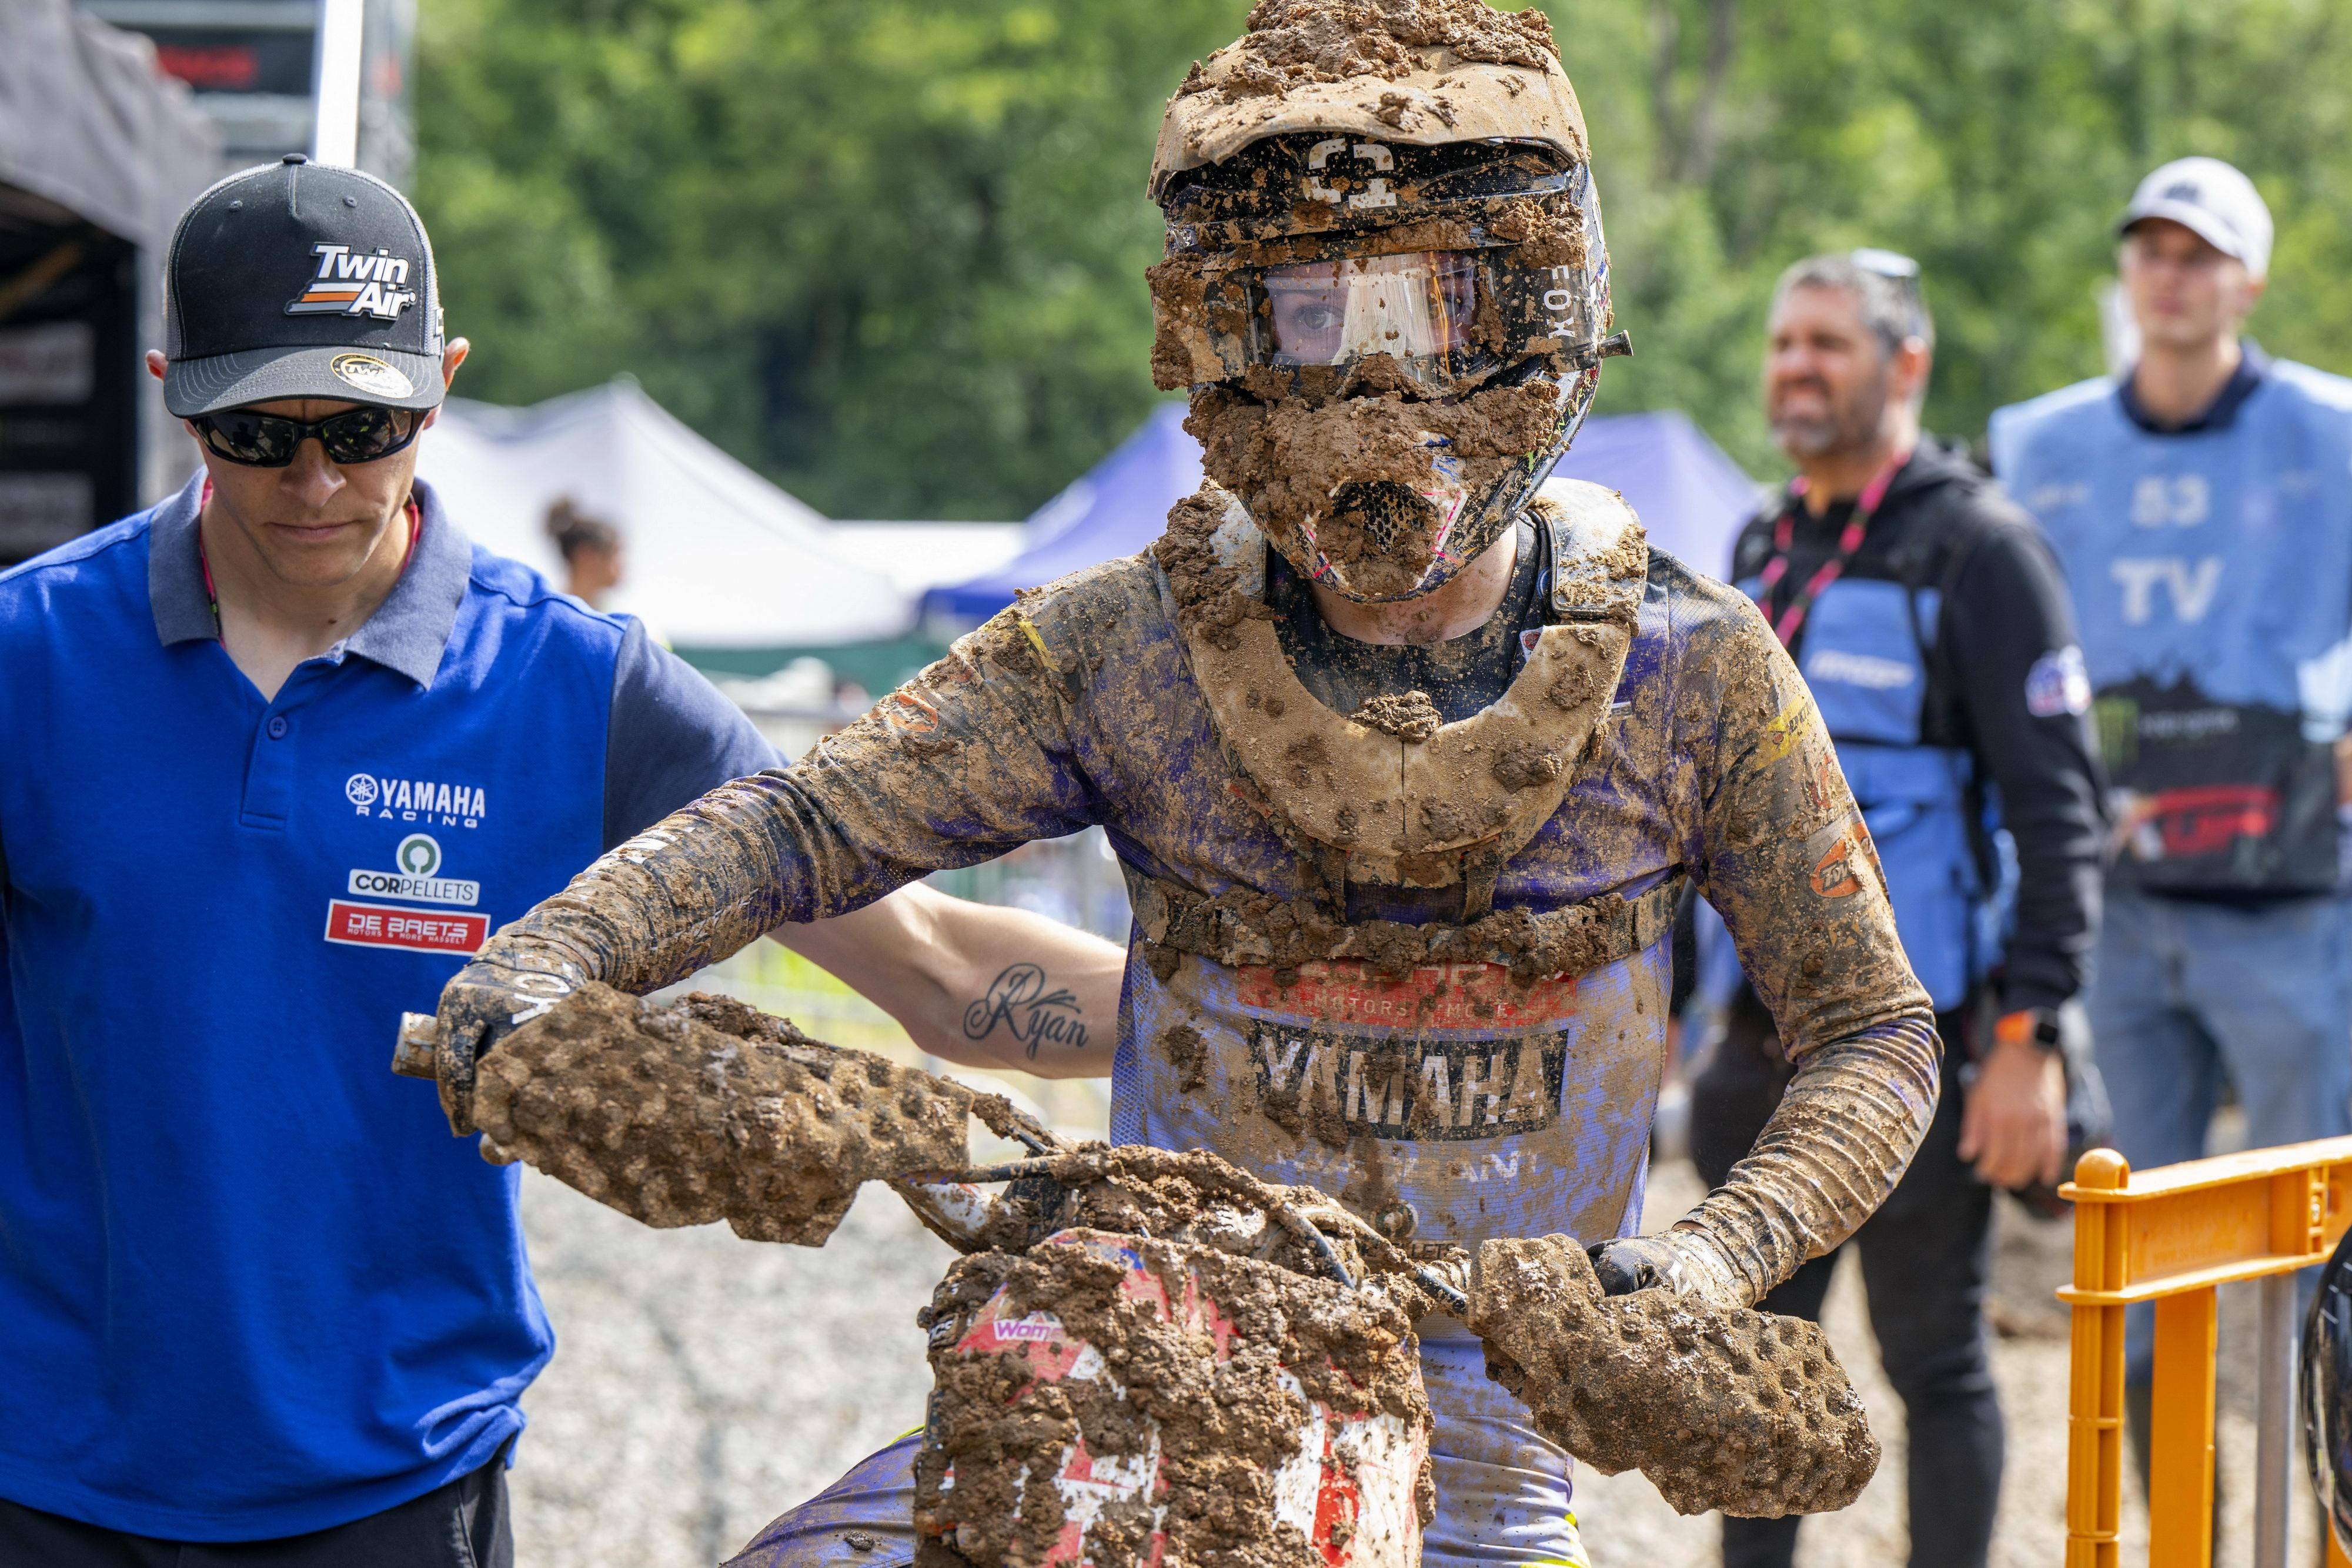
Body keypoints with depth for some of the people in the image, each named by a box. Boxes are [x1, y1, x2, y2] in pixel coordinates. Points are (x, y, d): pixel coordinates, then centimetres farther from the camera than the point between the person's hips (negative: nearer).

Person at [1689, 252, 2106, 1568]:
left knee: (1937, 1361, 2)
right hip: (1767, 1039, 7)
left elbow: (2059, 810, -12)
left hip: (1913, 1043, -7)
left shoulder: (1979, 548, -8)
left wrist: (2030, 1039, -18)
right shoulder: (1768, 549, 14)